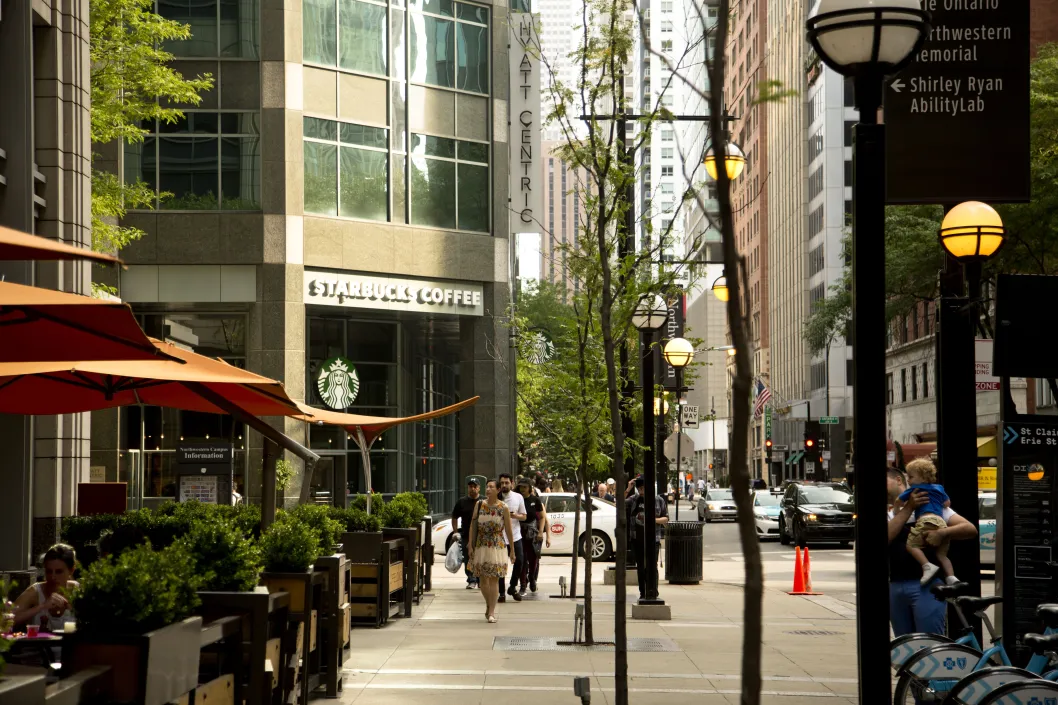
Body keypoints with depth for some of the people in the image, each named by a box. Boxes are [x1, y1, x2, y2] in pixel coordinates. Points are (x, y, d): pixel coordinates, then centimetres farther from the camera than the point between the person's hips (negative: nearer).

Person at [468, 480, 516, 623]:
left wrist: (512, 551, 3)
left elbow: (509, 531, 1)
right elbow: (472, 525, 5)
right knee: (483, 579, 8)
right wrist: (471, 545, 0)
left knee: (494, 580, -5)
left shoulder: (503, 508, -3)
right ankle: (489, 605, 30)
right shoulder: (479, 504, 3)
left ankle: (491, 612, -1)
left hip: (498, 547, -3)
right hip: (481, 546, 3)